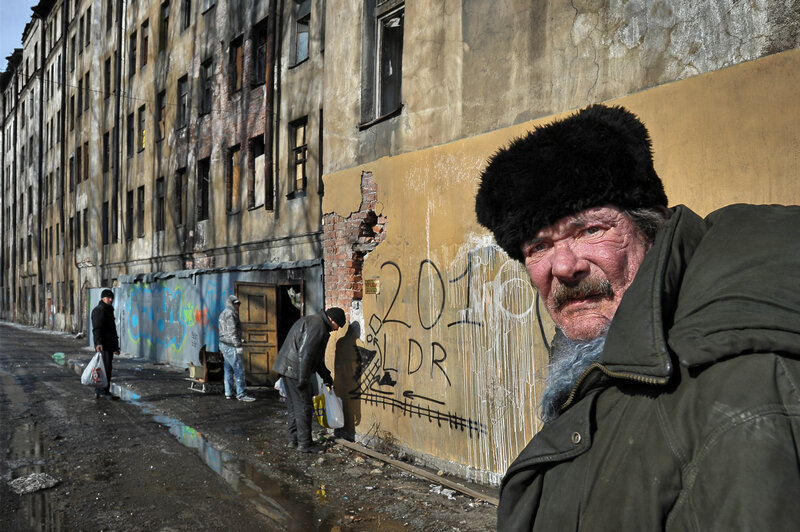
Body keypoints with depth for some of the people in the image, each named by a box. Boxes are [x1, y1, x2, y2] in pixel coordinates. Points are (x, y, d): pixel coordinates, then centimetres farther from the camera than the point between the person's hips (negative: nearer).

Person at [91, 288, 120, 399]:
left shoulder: (109, 310, 23)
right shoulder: (99, 310, -7)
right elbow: (96, 328, -19)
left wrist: (116, 347, 28)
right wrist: (98, 343, -32)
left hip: (109, 345, 10)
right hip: (102, 346, -10)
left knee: (107, 369, 12)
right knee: (105, 368, -12)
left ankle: (105, 391, 17)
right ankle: (100, 392, -9)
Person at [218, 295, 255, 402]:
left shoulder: (223, 313, 19)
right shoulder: (230, 313, -13)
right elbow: (232, 331, -20)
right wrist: (238, 346, -20)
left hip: (224, 344, 11)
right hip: (230, 346, -11)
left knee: (228, 369, 13)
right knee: (239, 369, -9)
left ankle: (228, 393, 17)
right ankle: (241, 394, -8)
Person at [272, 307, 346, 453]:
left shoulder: (311, 321, 21)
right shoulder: (318, 326, -14)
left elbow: (316, 356, 27)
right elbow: (305, 353, -23)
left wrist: (326, 376, 29)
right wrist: (303, 378, -22)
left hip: (286, 368, 11)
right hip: (295, 370, -11)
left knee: (293, 405, 17)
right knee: (303, 407, -2)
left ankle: (293, 439, 25)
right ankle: (304, 443, 4)